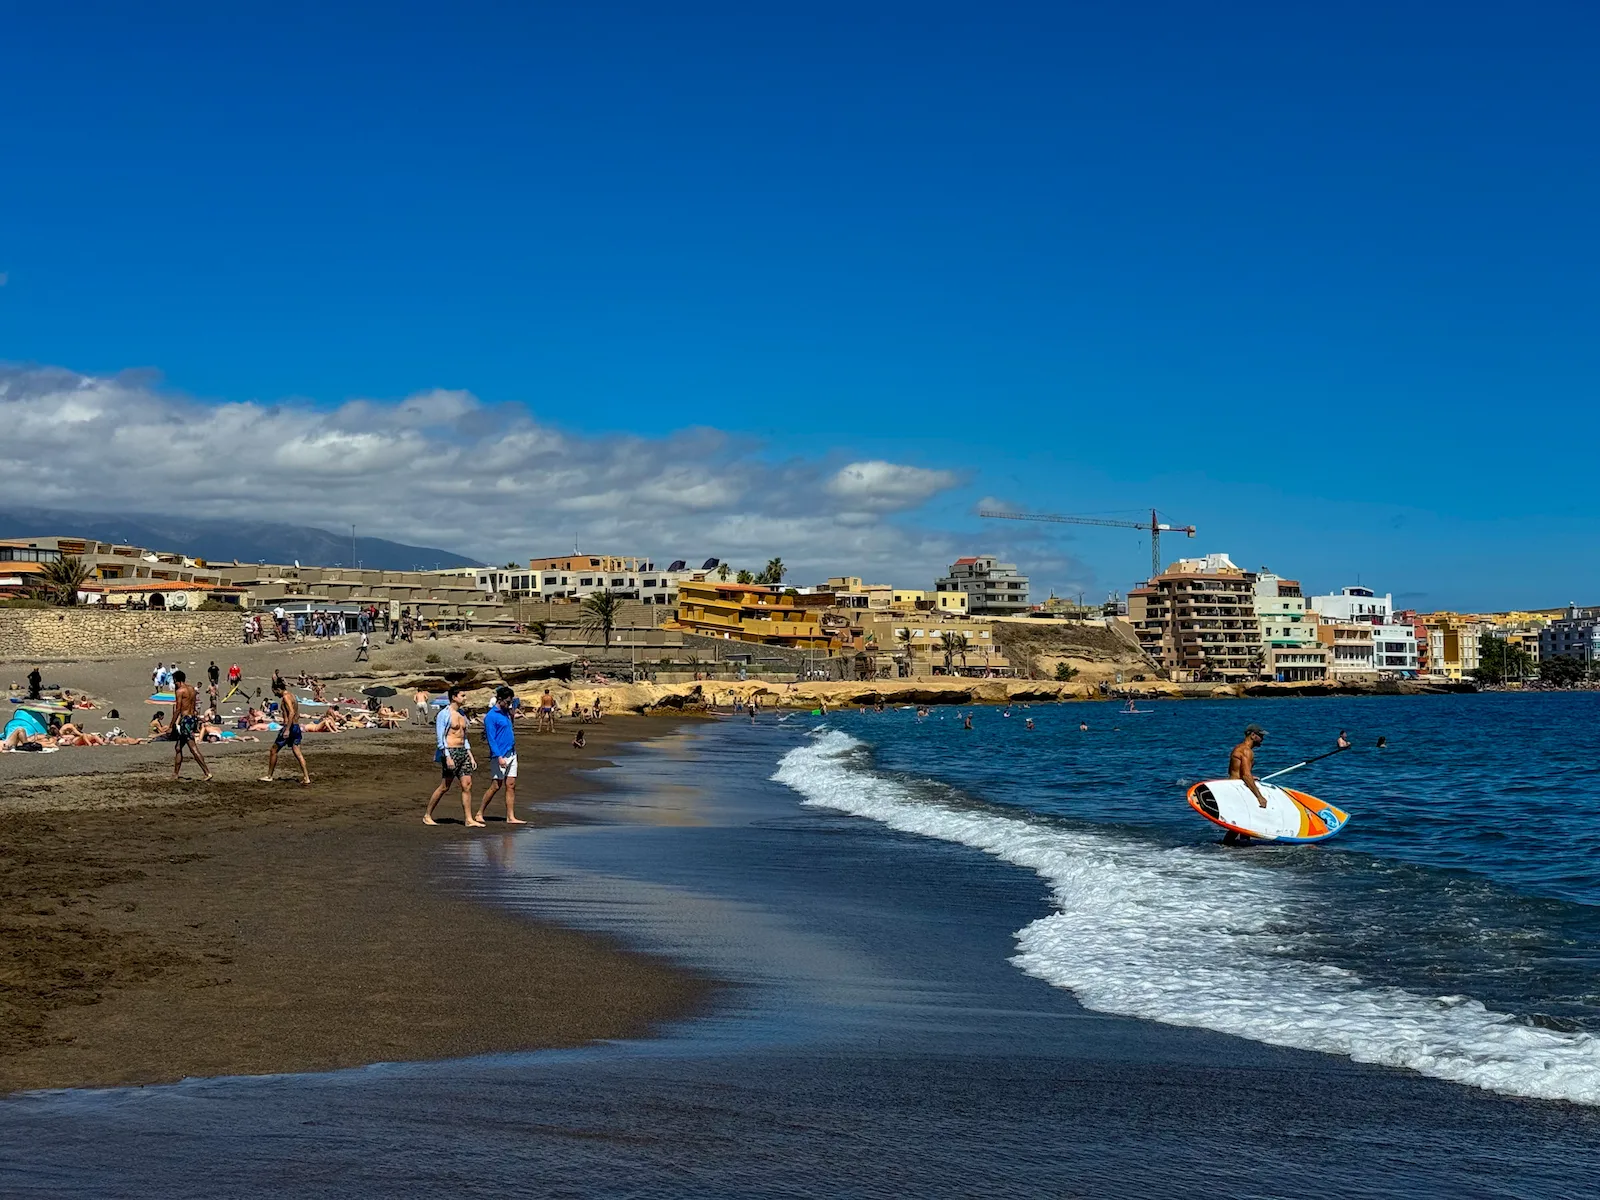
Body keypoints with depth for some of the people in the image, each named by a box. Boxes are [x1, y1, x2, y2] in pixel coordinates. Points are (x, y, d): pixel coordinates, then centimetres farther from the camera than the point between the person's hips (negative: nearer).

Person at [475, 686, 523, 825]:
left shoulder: (506, 712, 13)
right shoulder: (491, 716, -12)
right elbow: (491, 738, -17)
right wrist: (499, 757, -22)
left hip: (511, 755, 8)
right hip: (500, 756, -8)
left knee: (511, 786, 3)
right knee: (495, 786, -5)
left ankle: (511, 817, 3)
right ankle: (480, 814, 6)